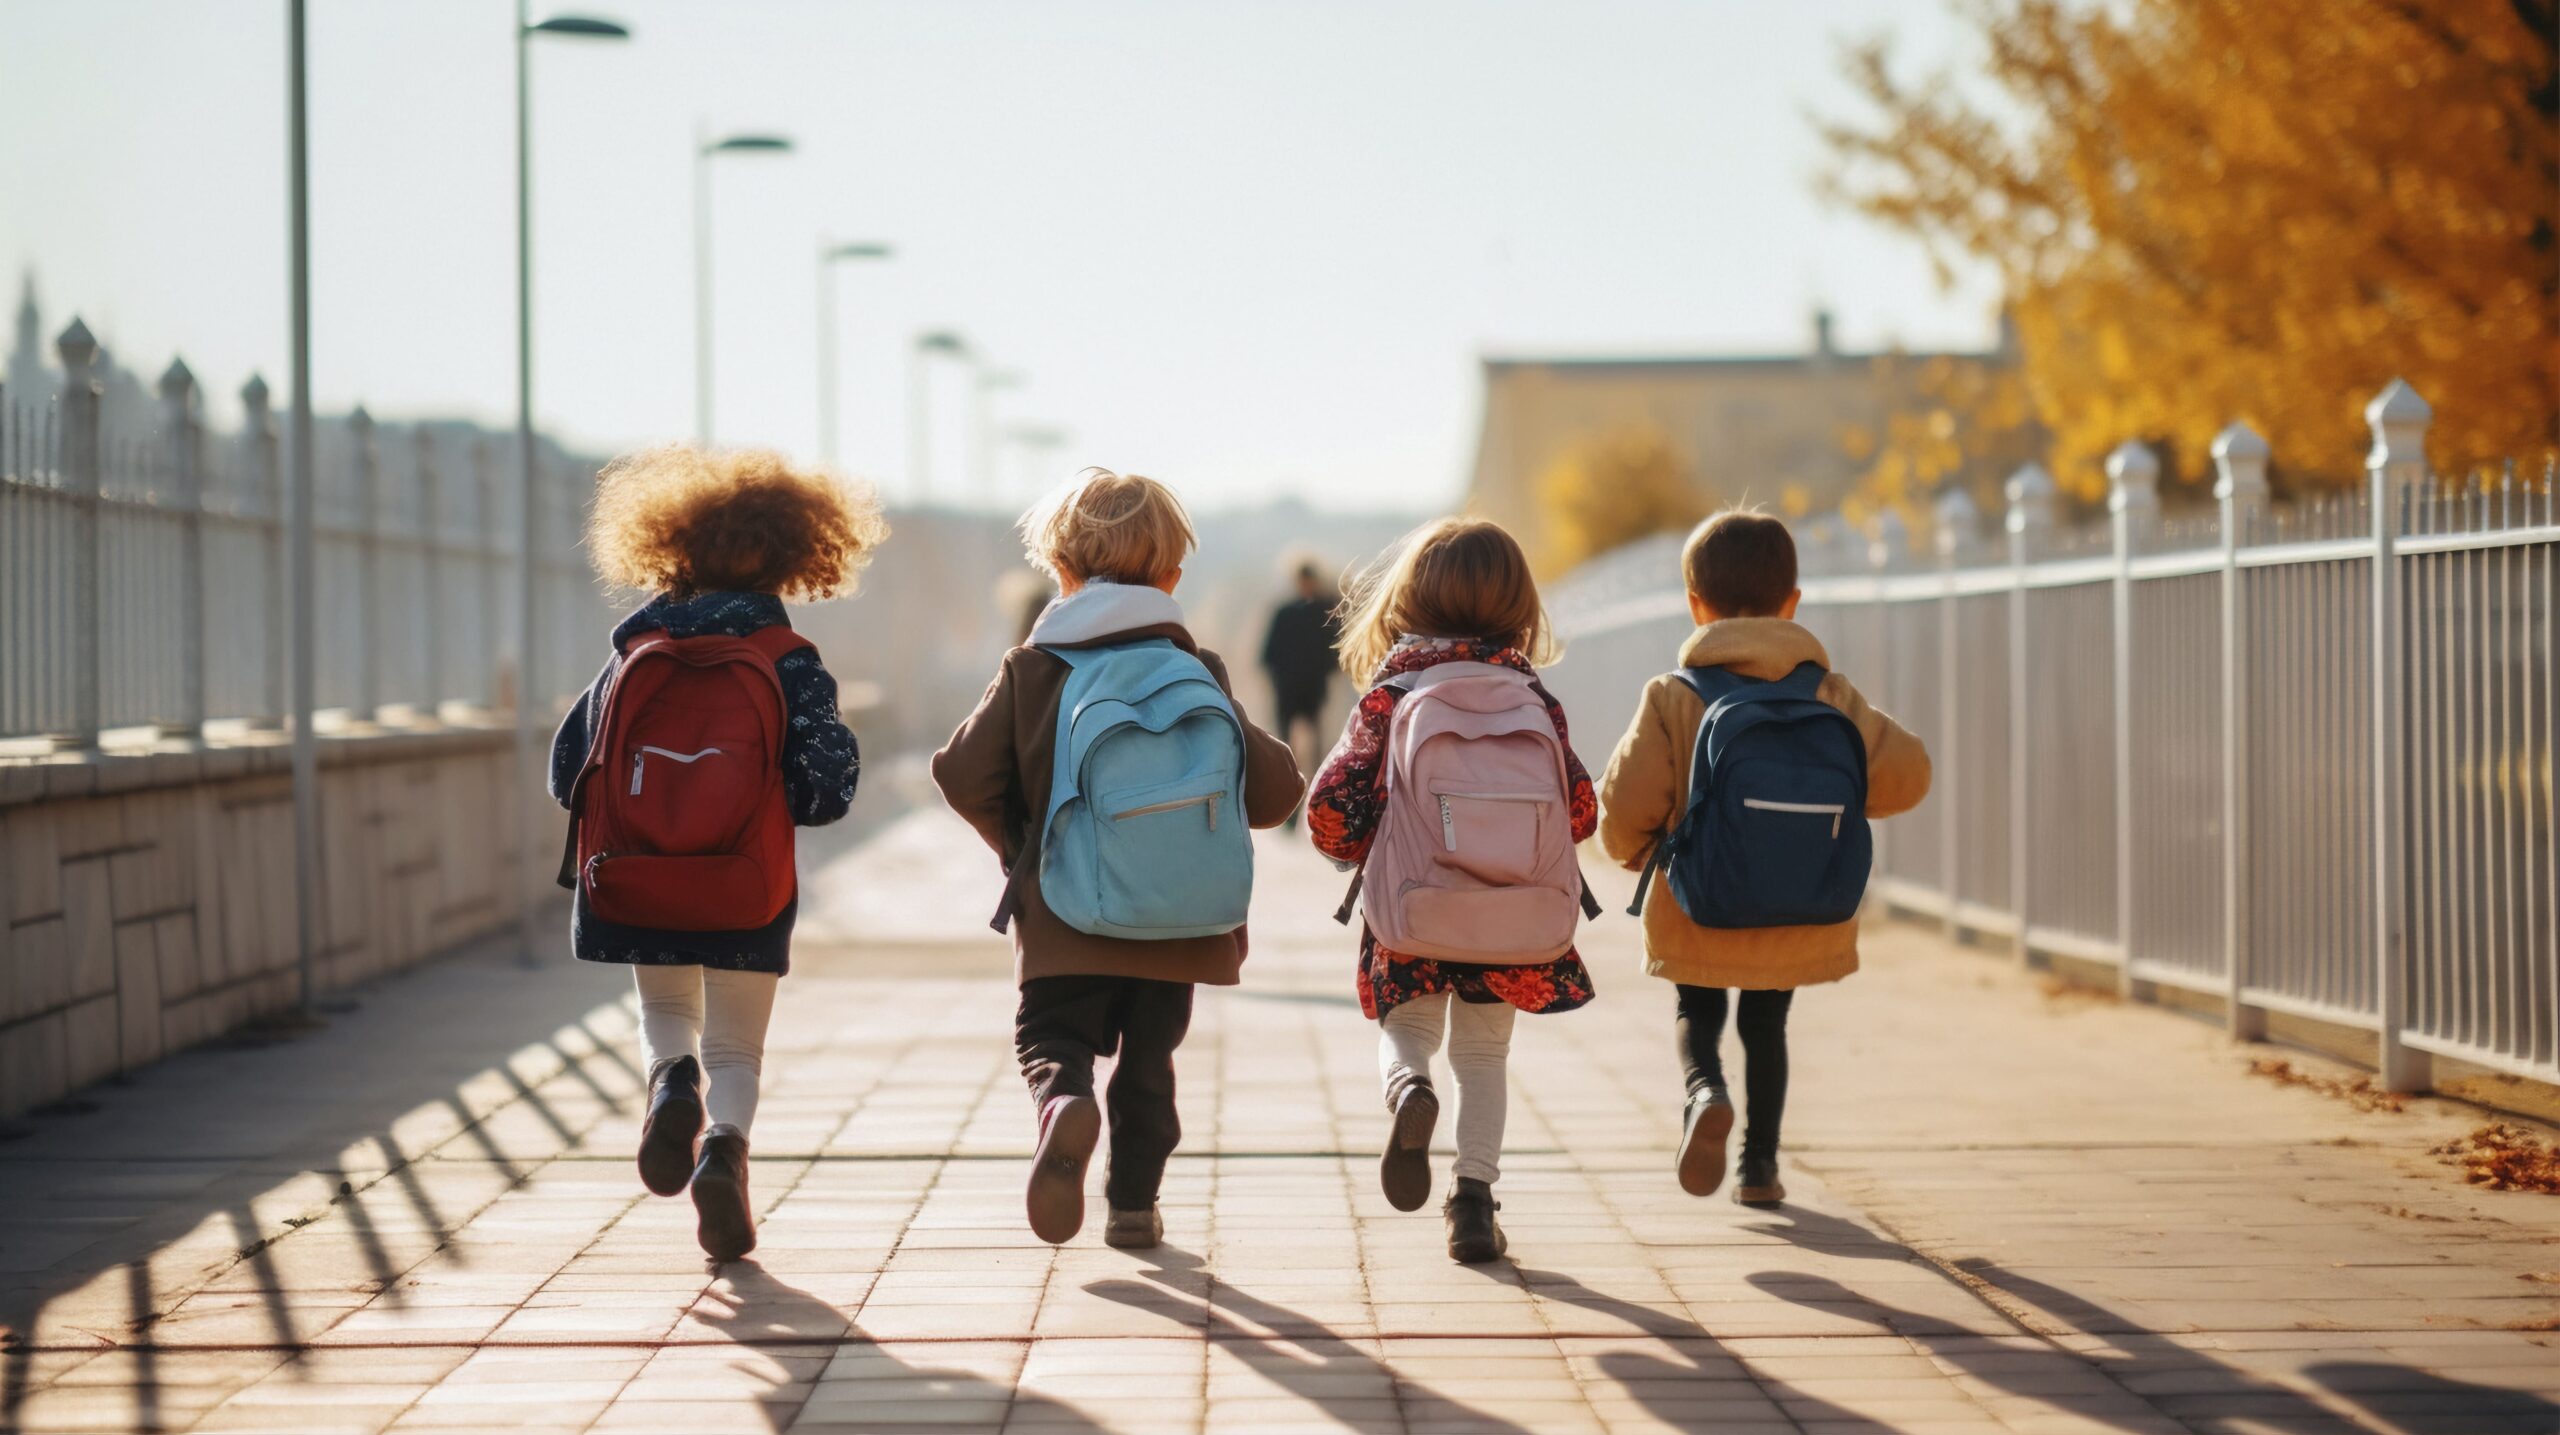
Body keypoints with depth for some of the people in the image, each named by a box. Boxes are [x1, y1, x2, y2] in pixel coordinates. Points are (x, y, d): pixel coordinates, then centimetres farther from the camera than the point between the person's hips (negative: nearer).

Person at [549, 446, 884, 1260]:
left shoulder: (635, 652, 1)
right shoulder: (789, 663, -5)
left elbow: (568, 771, 3)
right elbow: (826, 789, -11)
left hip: (636, 885, 1)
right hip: (748, 895, -1)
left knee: (667, 1011, 25)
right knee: (736, 1047, 13)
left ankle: (674, 1080, -8)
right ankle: (725, 1142, -16)